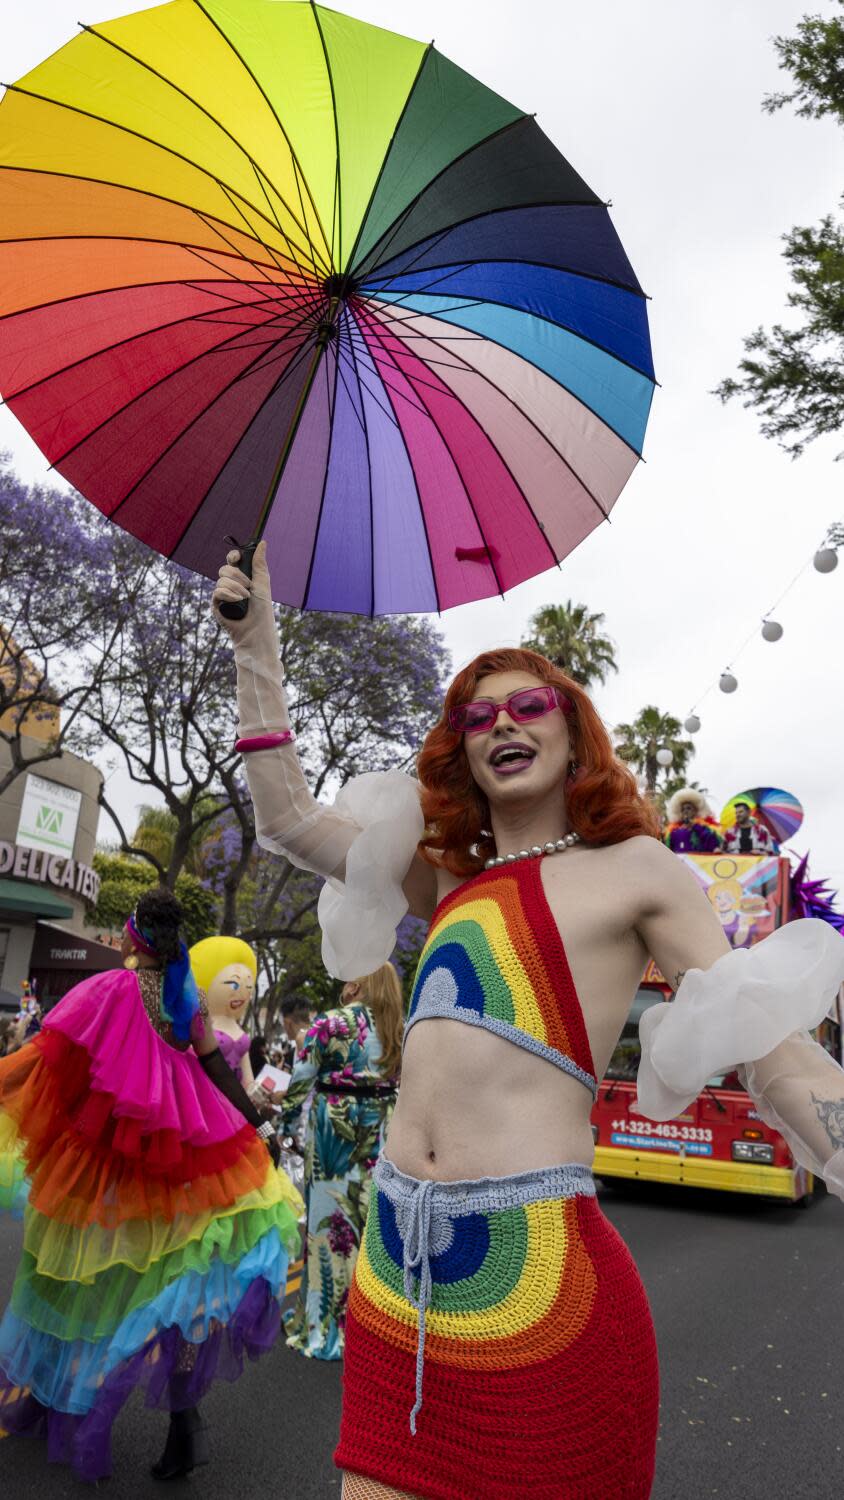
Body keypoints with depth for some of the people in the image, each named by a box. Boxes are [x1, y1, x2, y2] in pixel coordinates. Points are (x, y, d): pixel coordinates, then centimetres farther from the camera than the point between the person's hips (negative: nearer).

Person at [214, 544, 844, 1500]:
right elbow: (286, 817, 12)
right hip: (397, 1259, 5)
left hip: (537, 1271, -4)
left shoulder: (633, 869, 0)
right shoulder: (448, 876, 11)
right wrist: (255, 643, 12)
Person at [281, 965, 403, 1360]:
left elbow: (300, 1084, -7)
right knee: (372, 1222, 14)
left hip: (333, 1133, -4)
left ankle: (325, 1324, 19)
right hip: (381, 1136, 5)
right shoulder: (399, 1031, 3)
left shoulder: (329, 1024, -10)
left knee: (331, 1221, 7)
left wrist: (286, 1124, 5)